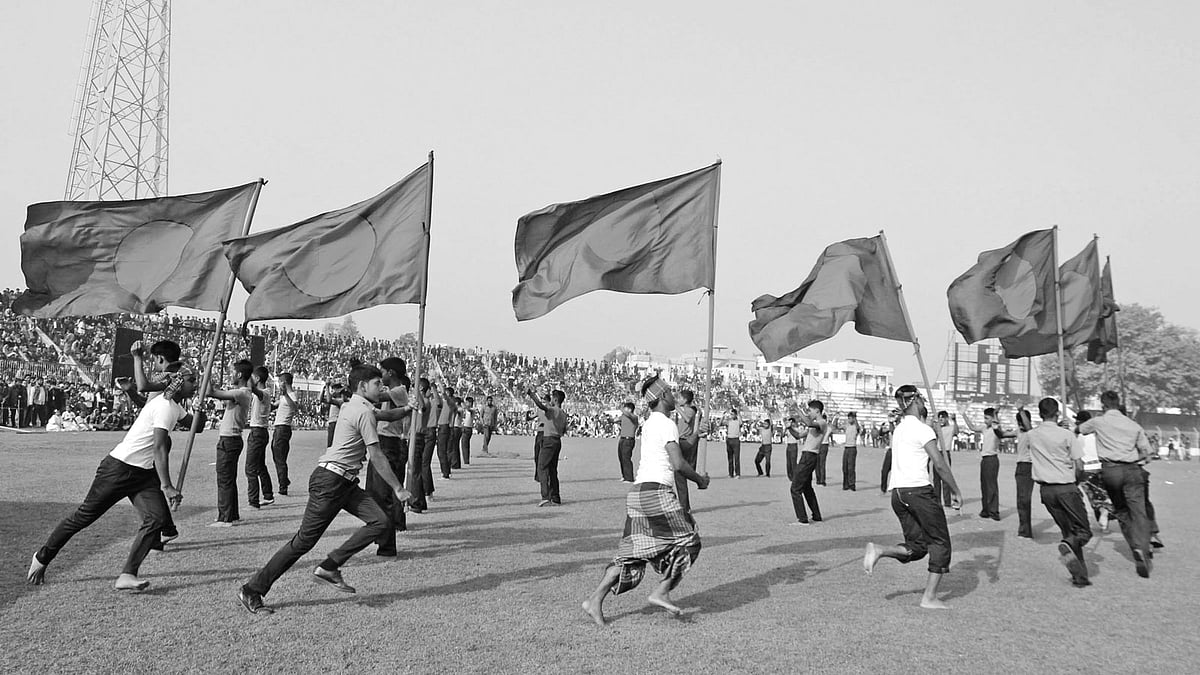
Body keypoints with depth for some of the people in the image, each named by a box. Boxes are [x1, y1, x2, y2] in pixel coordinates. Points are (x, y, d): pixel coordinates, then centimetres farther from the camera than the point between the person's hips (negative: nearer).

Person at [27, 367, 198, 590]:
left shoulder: (176, 408, 10)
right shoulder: (164, 406, -20)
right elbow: (159, 448, -27)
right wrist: (166, 487, -31)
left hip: (144, 473, 8)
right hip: (119, 468, -8)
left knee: (157, 518, -12)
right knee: (84, 516, 6)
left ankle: (127, 575, -13)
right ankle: (42, 558, 28)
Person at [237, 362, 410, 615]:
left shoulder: (351, 406, 14)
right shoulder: (364, 412, -14)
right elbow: (376, 456, -14)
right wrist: (398, 489, -8)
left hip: (346, 482, 10)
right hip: (330, 481, -10)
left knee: (379, 521, -4)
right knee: (304, 540, -5)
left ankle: (329, 568, 0)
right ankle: (252, 590, 7)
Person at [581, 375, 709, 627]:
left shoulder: (648, 424, 19)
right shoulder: (667, 424, -9)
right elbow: (678, 464, -16)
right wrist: (700, 480, -1)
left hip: (638, 492, 9)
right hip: (656, 493, -9)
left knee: (632, 554, 8)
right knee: (687, 542, 4)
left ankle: (595, 600, 3)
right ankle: (661, 592, 1)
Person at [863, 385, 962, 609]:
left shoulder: (898, 429, 15)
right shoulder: (923, 430, -9)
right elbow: (940, 465, -12)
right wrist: (955, 491, -2)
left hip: (898, 492, 7)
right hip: (919, 490, -7)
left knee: (916, 548, 13)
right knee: (940, 543, 6)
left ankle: (878, 550, -8)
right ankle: (930, 597, 3)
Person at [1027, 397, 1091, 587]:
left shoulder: (1031, 435, 1)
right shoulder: (1066, 435, -9)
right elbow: (1079, 467, -8)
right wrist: (1073, 476, 11)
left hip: (1046, 490, 4)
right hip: (1066, 488, -4)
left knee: (1068, 532, 14)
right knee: (1083, 531, 6)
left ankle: (1080, 576, 7)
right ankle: (1068, 545, -27)